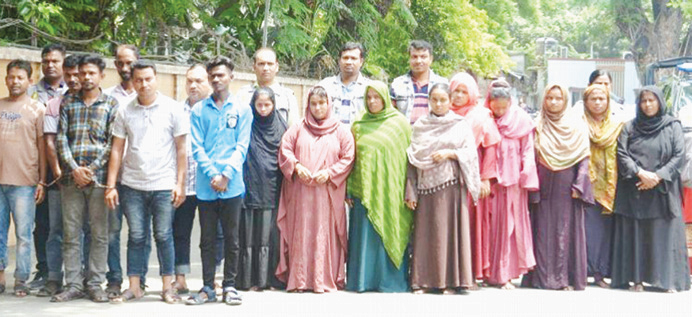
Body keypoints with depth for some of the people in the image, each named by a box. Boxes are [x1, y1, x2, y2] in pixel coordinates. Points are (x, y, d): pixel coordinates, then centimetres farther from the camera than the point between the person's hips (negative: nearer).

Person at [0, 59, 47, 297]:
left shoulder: (37, 109, 3)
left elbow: (43, 146, 2)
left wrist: (42, 181, -3)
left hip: (24, 182, -3)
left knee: (23, 234, -1)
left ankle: (21, 280, 8)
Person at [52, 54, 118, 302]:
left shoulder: (111, 104, 5)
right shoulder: (68, 103, 12)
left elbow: (112, 143, -1)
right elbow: (61, 139, 5)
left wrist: (92, 169, -9)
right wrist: (74, 168, -8)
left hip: (99, 177, -2)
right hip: (71, 178, 2)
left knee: (99, 233, 1)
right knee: (70, 234, 3)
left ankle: (95, 284, 9)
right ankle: (73, 285, 10)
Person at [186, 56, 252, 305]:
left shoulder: (242, 110, 6)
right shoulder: (199, 110, 7)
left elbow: (242, 147, -1)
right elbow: (197, 147, 0)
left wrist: (227, 175, -13)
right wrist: (212, 175, -12)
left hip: (232, 185, -1)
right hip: (205, 186, 1)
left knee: (231, 238, 5)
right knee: (207, 239, 7)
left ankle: (229, 286, 13)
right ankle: (208, 287, 14)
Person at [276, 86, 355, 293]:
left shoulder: (340, 131, 10)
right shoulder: (298, 129, 13)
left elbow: (348, 158, 5)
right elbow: (285, 150, 8)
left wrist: (329, 173, -9)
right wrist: (296, 166, -9)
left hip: (327, 193, -1)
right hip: (300, 192, 1)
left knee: (325, 235, -3)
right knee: (301, 234, -1)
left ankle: (325, 280, 0)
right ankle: (299, 280, 3)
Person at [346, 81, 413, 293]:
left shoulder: (400, 123, 3)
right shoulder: (359, 125, 10)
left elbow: (409, 156, 1)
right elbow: (351, 157, 11)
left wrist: (409, 190, -5)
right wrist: (349, 188, 2)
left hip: (389, 189, -2)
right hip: (364, 188, 2)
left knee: (388, 233, -2)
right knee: (364, 233, 3)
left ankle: (390, 280, 6)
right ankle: (363, 280, 10)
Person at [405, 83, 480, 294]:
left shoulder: (461, 125, 7)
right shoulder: (419, 126, 11)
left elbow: (471, 153, 2)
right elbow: (412, 159, 8)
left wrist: (450, 153, -15)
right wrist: (411, 192, 2)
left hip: (451, 185, -2)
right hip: (426, 185, 2)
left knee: (450, 229, -4)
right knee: (425, 232, 0)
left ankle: (451, 280, 1)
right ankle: (424, 280, 4)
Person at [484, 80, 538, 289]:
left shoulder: (521, 119, 2)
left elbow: (527, 149, 4)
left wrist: (527, 173, -6)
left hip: (513, 180, 0)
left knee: (511, 223, 0)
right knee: (492, 224, 2)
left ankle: (505, 273, 5)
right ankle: (491, 272, 11)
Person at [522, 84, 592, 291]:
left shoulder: (577, 124, 4)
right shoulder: (537, 125, 8)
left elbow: (584, 157, 2)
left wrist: (579, 185, -7)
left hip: (567, 187, -1)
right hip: (544, 186, 1)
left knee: (567, 230, -2)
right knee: (544, 230, 0)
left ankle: (568, 277, 1)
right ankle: (543, 276, 3)